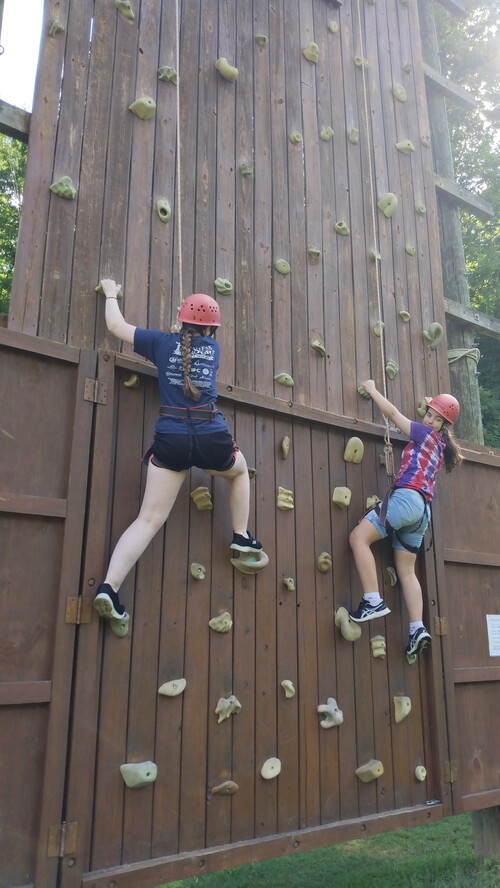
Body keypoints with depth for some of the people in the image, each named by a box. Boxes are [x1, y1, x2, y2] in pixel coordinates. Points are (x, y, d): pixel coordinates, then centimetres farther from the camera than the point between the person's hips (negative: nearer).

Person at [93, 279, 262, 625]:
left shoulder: (162, 342, 10)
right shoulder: (213, 347, 13)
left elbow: (116, 325, 20)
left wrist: (111, 294, 37)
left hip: (170, 441, 0)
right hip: (212, 439, 0)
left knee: (150, 519, 0)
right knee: (240, 470, 34)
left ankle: (109, 587, -11)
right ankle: (242, 537, 34)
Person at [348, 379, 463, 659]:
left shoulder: (428, 435, 4)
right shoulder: (441, 446, 25)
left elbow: (392, 412, 5)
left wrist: (372, 389, 15)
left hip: (407, 497, -9)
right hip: (422, 509, 9)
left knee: (359, 537, -14)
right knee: (407, 571, 8)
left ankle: (374, 601, -22)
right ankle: (418, 629, 0)